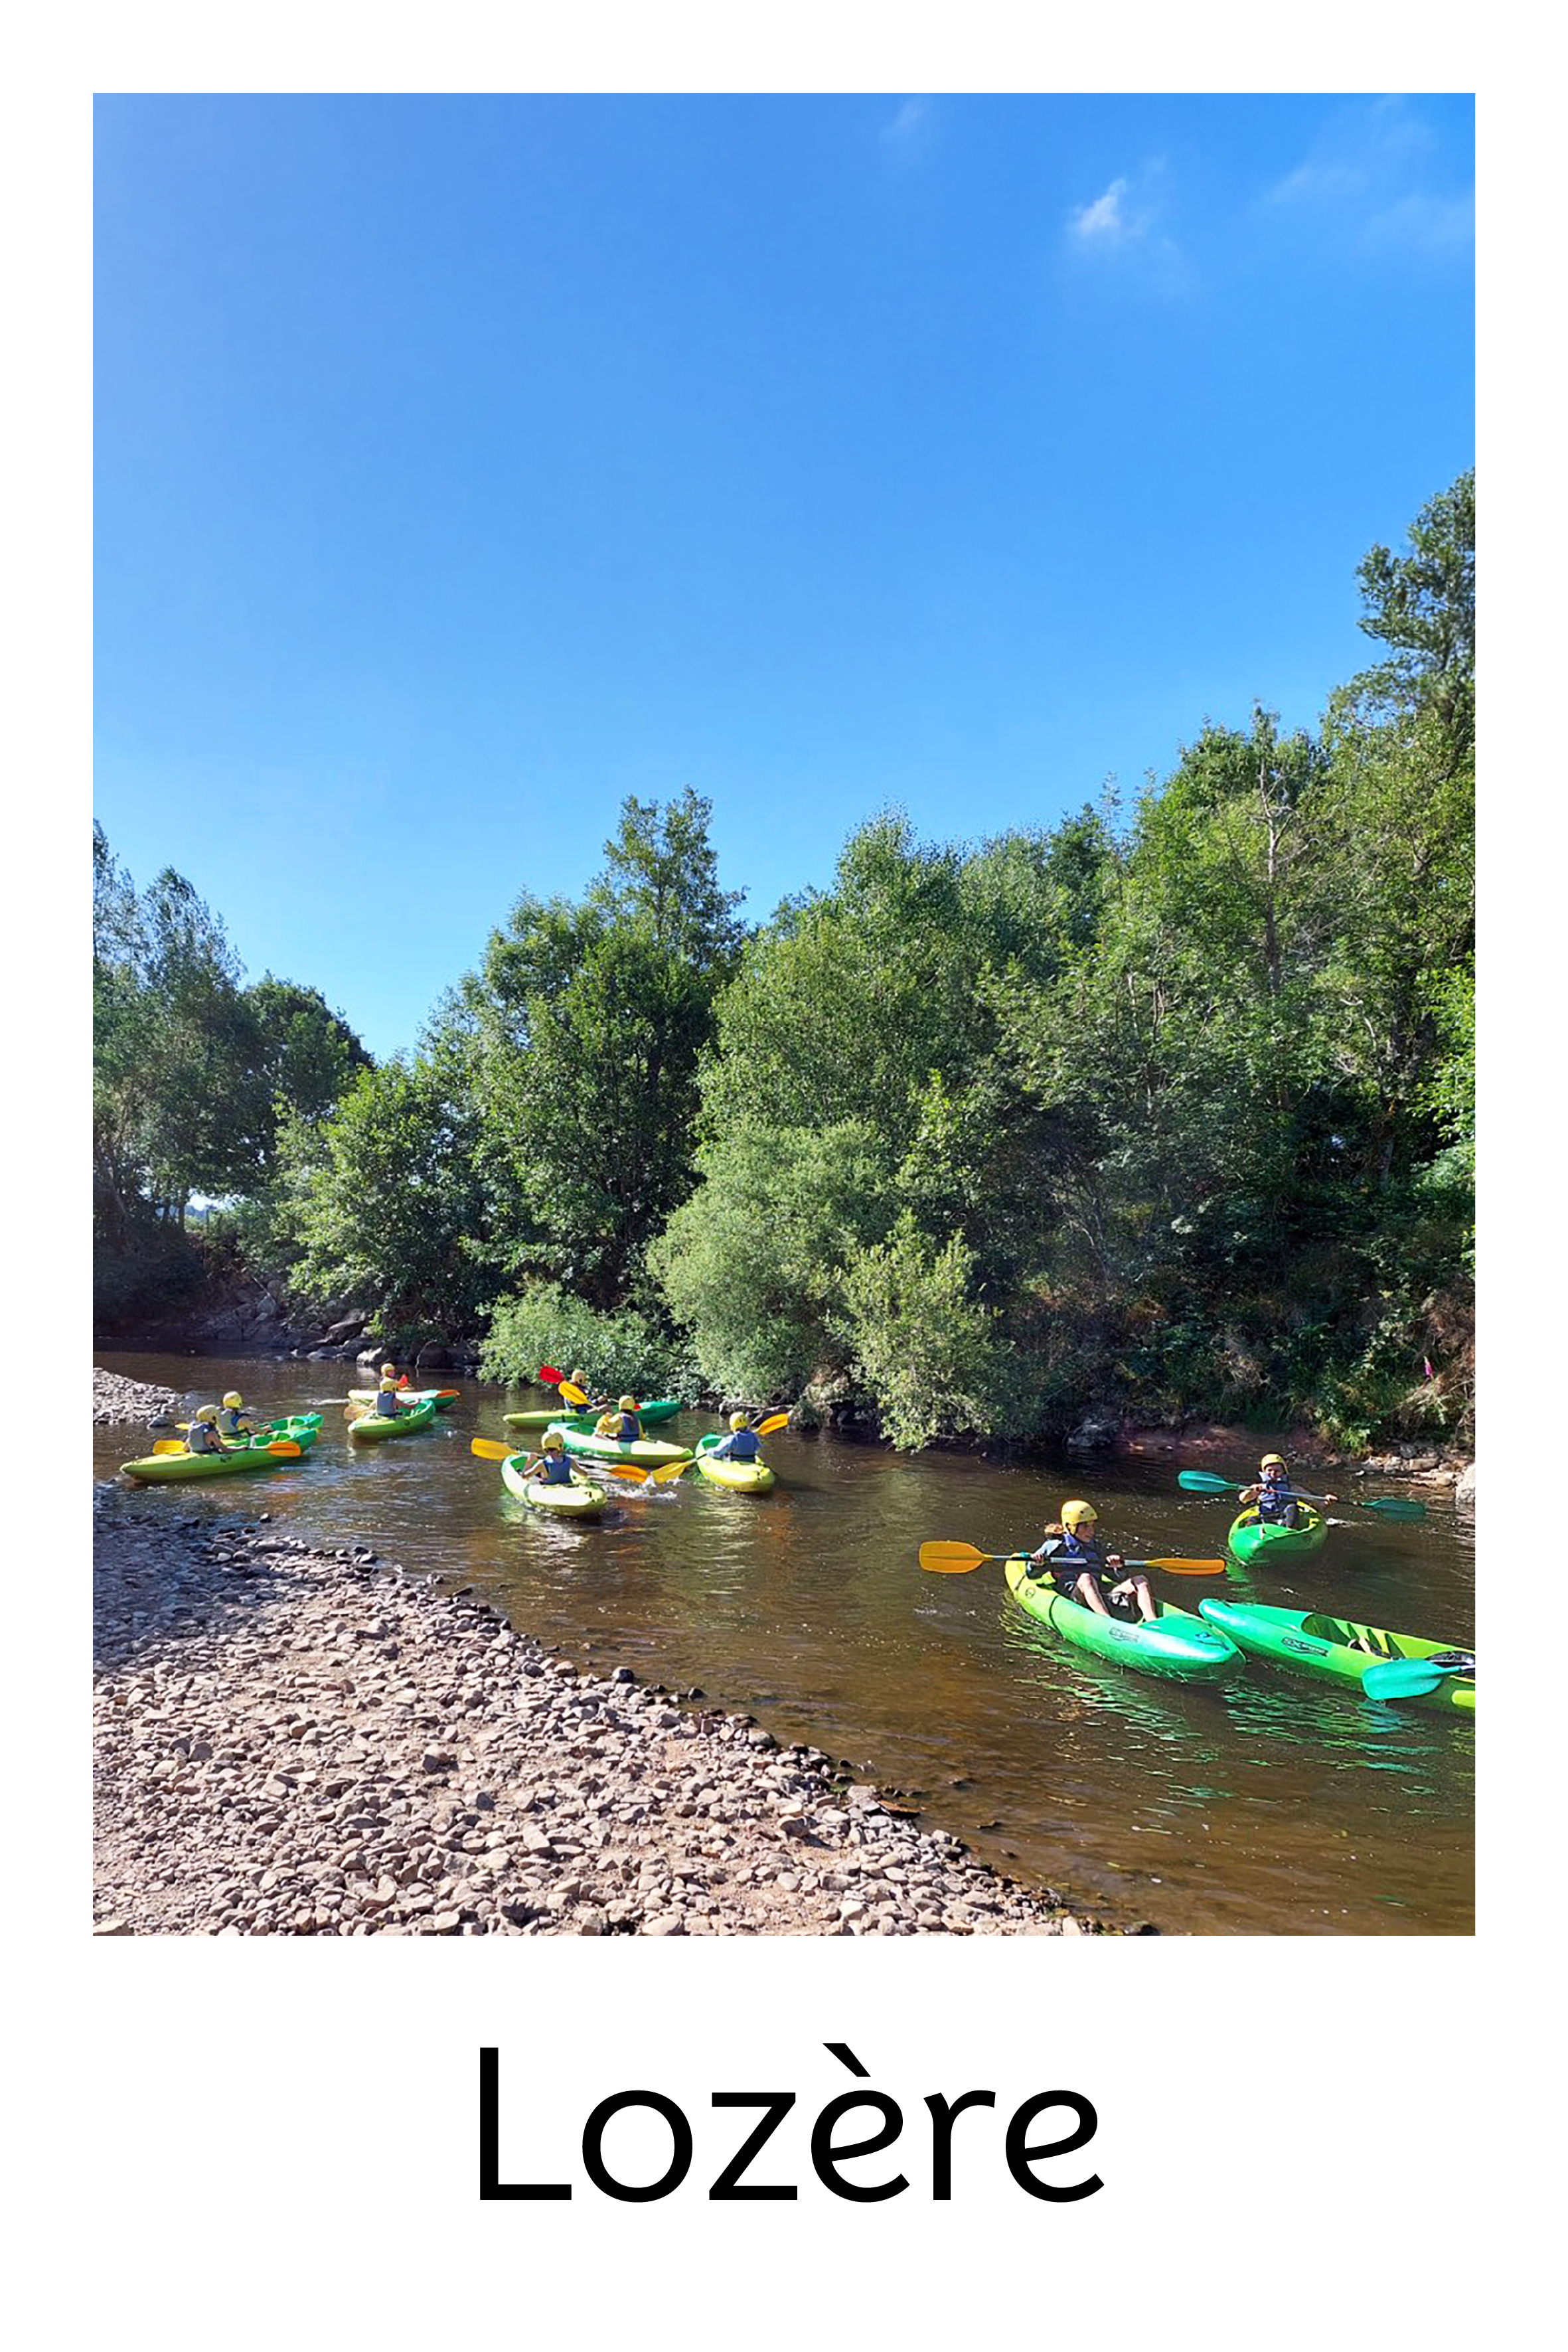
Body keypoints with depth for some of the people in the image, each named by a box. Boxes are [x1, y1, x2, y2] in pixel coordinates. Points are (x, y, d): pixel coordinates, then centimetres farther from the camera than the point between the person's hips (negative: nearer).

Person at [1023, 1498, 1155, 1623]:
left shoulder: (1095, 1548, 26)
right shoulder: (1057, 1546, 11)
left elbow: (1120, 1578, 27)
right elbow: (1032, 1574, 9)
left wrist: (1118, 1567, 3)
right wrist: (1037, 1564, -15)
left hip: (1102, 1595, 5)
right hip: (1071, 1595, -5)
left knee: (1140, 1580, -11)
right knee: (1086, 1578, -39)